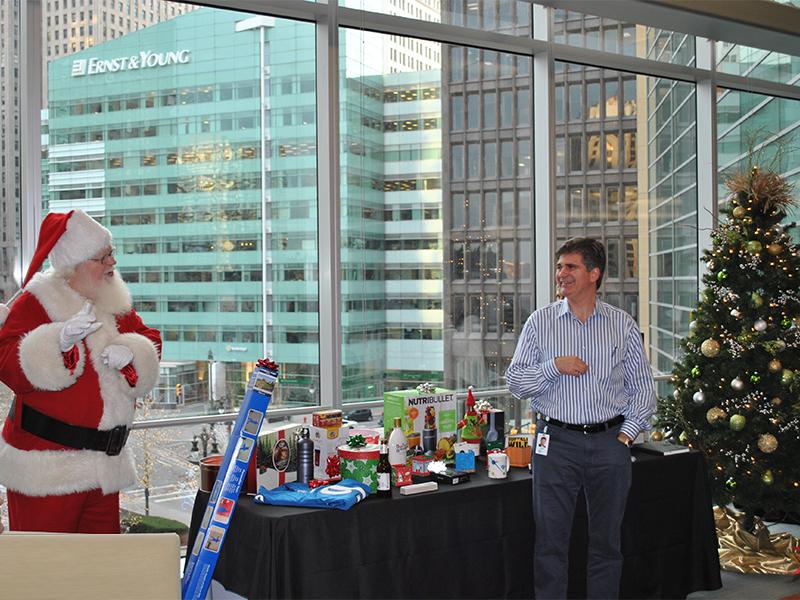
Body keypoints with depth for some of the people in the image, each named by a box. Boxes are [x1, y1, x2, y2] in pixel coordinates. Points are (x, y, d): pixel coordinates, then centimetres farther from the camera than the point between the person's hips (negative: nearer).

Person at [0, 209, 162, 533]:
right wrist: (59, 340, -31)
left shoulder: (116, 304, 12)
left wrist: (131, 354, -11)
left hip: (105, 461, 6)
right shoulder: (36, 302, -9)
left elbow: (150, 342, 11)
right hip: (45, 464, -6)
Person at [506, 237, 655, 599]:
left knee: (607, 542, 10)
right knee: (551, 542, 3)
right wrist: (554, 367, -13)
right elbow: (515, 382, 2)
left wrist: (627, 433, -1)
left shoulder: (623, 325, 6)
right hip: (556, 441, -1)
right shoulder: (540, 322, 4)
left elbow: (643, 387, 10)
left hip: (610, 443, 1)